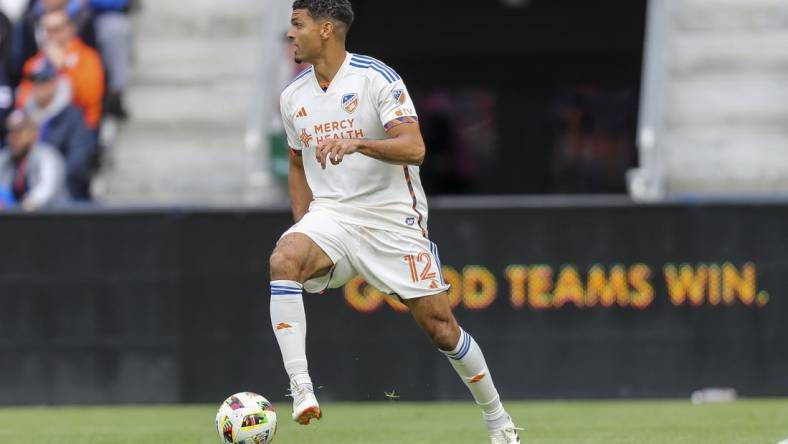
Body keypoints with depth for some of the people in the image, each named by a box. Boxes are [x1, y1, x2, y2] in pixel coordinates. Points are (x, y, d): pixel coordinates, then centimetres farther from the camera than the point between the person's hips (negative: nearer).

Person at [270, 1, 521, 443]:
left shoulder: (377, 78, -10)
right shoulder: (294, 96, 8)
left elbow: (414, 148, -20)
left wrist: (359, 144, -36)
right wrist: (305, 230, 11)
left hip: (393, 219, -4)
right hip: (331, 214, 4)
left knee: (440, 326, -1)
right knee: (283, 259, -30)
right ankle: (300, 388, -35)